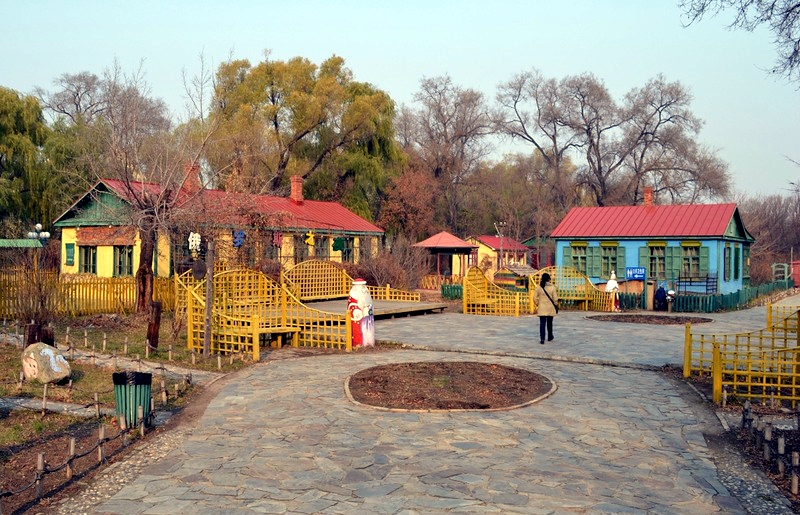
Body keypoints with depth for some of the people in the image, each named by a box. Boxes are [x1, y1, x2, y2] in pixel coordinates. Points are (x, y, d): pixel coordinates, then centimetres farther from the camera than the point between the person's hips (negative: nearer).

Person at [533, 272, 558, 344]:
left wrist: (538, 304, 12)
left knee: (542, 323, -2)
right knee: (549, 323, 16)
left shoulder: (539, 287, -3)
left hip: (541, 308, 0)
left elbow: (535, 298, -1)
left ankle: (542, 339, -13)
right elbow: (555, 298, -6)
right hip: (550, 308, 0)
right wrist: (556, 306, 8)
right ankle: (550, 337, 31)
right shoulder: (552, 287, -8)